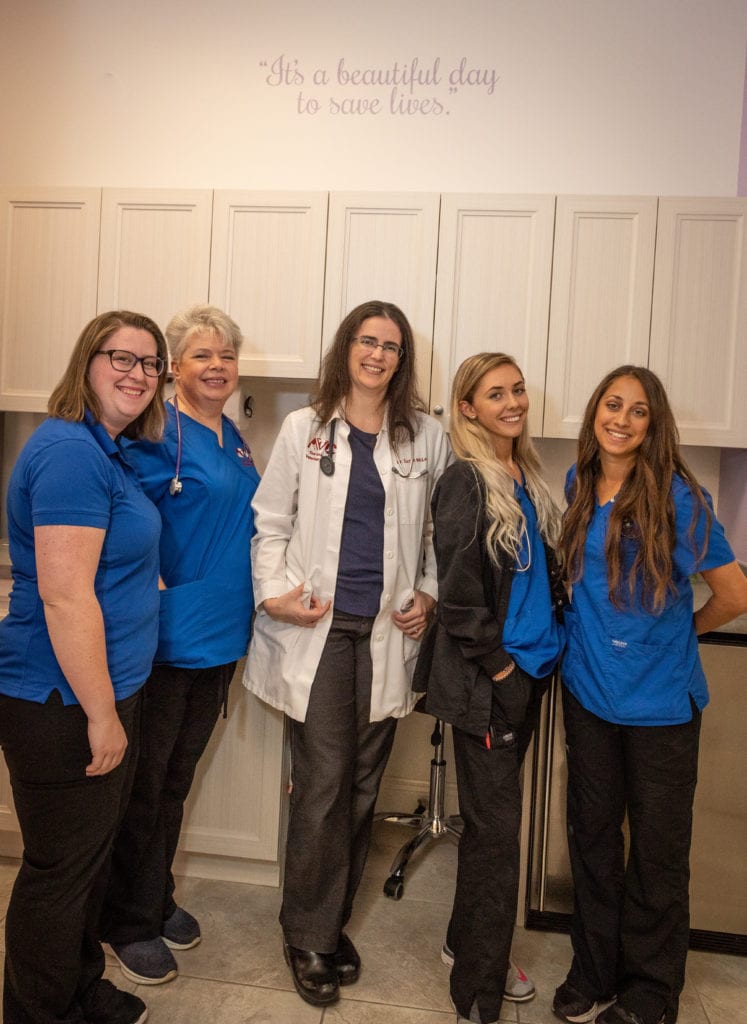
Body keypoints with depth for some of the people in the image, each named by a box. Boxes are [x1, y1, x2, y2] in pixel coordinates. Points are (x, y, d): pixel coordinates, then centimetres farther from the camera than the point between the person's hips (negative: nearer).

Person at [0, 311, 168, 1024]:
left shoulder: (107, 450, 11)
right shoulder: (70, 451, -20)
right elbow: (64, 595, -26)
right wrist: (101, 715, -20)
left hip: (104, 694, 10)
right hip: (63, 706, -10)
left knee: (88, 858, 24)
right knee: (61, 871, 9)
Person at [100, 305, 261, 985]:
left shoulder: (234, 439, 12)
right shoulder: (158, 431, -13)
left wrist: (256, 597, 13)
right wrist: (156, 593, -22)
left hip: (219, 638, 8)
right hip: (164, 639, -7)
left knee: (177, 779, 21)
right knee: (142, 784, 9)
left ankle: (157, 901, 39)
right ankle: (129, 925, 29)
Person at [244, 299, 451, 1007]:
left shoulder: (426, 438, 8)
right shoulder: (304, 429, 5)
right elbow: (271, 521, 5)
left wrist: (429, 593, 3)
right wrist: (274, 592, -8)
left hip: (387, 631, 2)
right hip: (317, 629, -2)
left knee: (362, 784, 10)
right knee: (323, 781, -3)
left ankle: (331, 922, 30)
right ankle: (308, 937, 18)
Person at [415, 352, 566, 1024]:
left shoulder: (529, 480, 10)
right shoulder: (465, 482, -13)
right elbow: (457, 588, -17)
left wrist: (551, 644, 9)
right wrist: (496, 663, -13)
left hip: (529, 673, 7)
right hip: (486, 680, -7)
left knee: (491, 823, 19)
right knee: (496, 830, 1)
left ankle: (470, 944, 38)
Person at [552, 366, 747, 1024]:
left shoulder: (677, 495, -13)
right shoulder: (578, 484, 1)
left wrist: (681, 631, 3)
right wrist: (587, 631, 9)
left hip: (659, 698, -4)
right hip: (587, 689, 4)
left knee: (657, 848, 11)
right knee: (592, 833, 16)